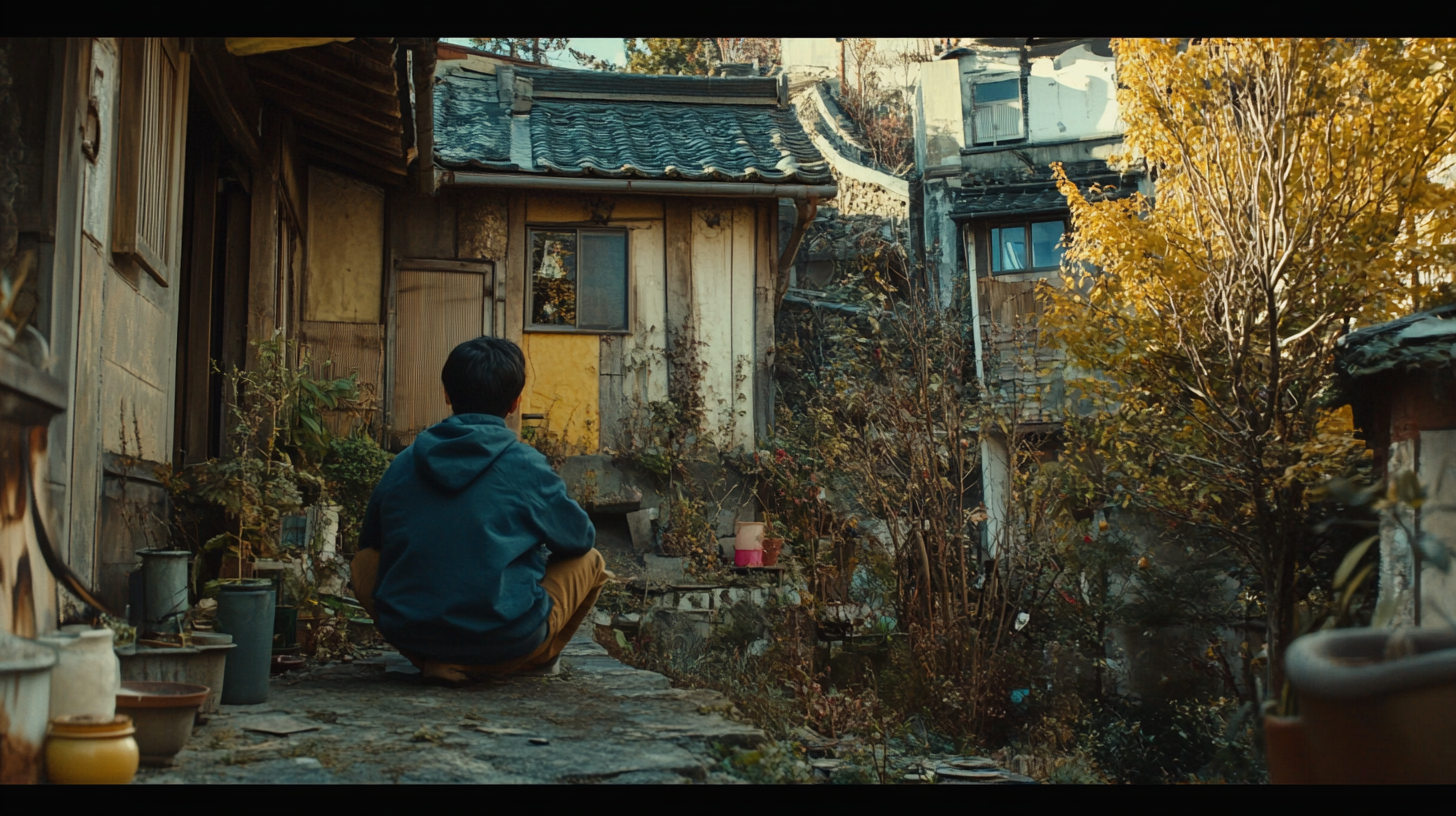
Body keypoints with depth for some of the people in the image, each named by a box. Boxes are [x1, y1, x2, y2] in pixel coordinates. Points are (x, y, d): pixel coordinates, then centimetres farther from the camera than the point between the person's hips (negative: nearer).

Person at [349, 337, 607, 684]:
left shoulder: (403, 464, 5)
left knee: (364, 563, 29)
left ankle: (437, 661, 14)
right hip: (506, 645, -2)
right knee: (589, 561, 18)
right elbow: (581, 538, 12)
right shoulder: (526, 466, -3)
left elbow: (370, 541, 21)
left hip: (410, 637, 2)